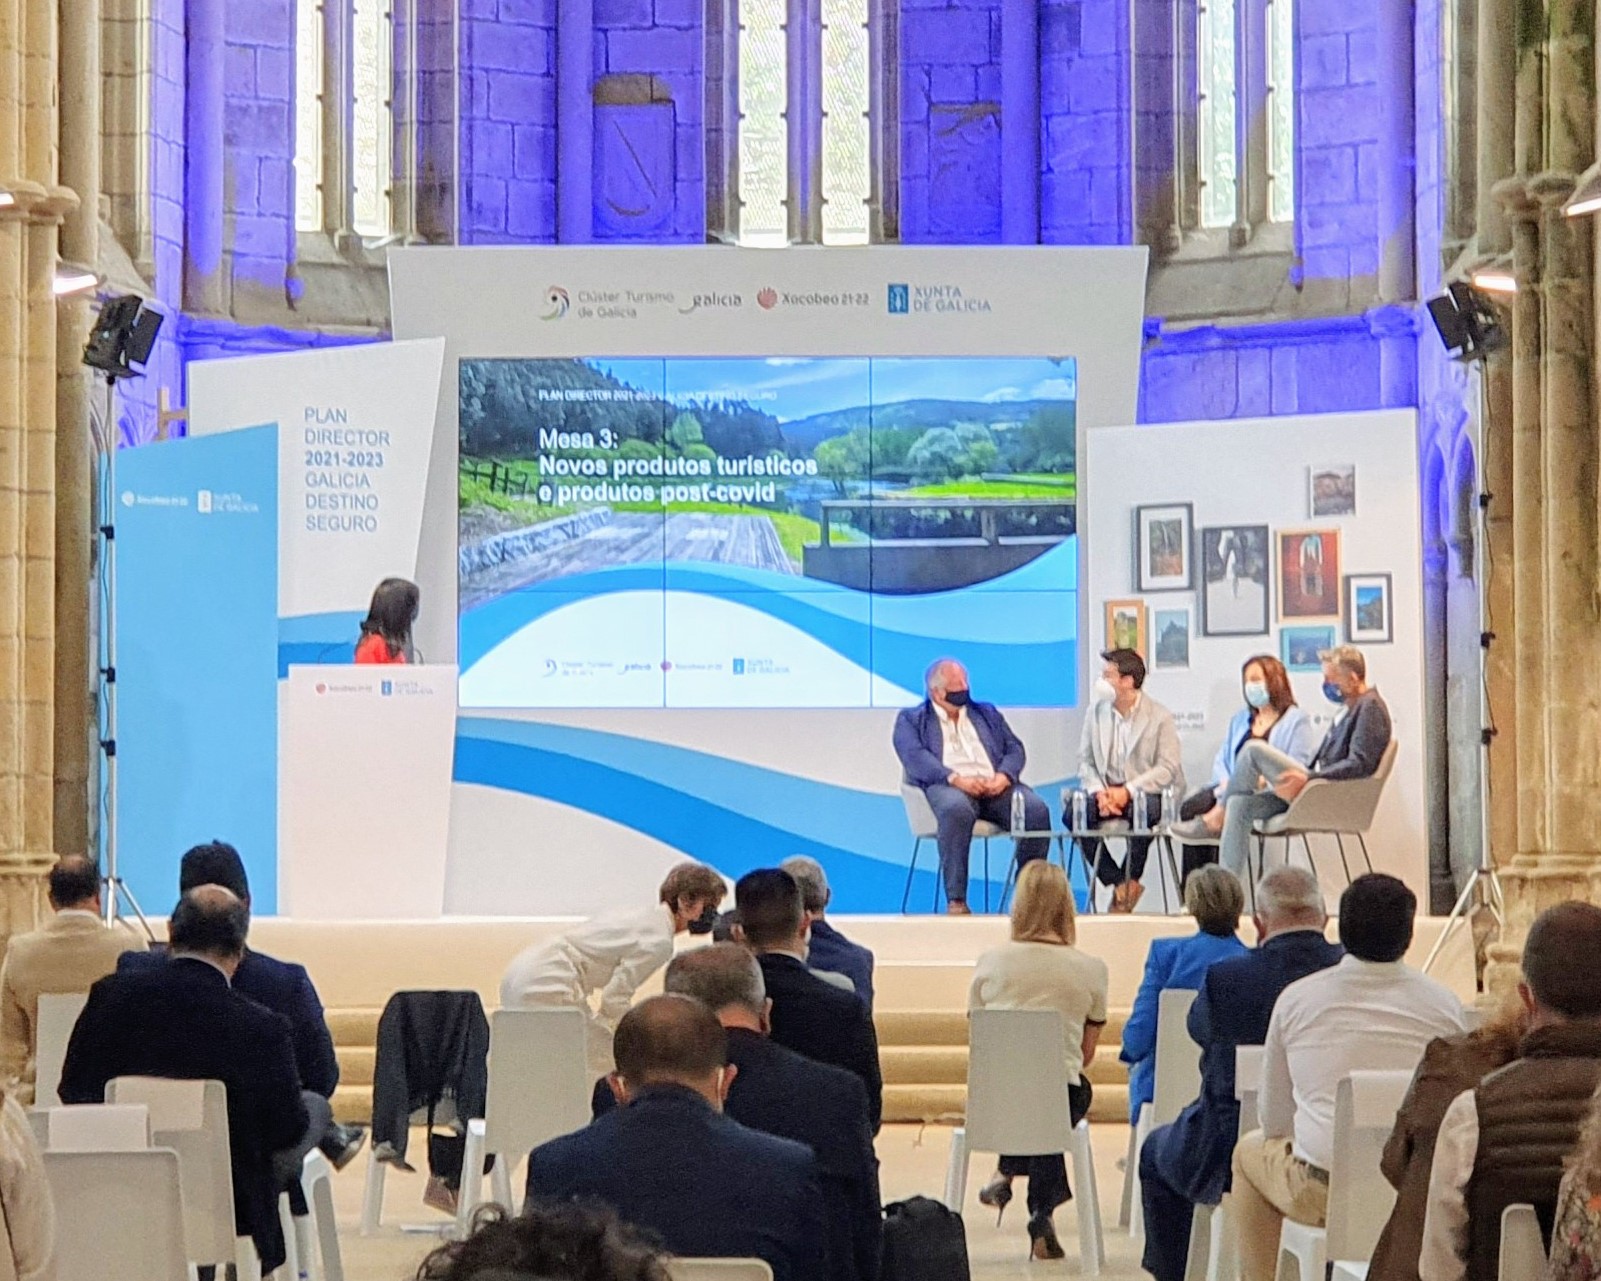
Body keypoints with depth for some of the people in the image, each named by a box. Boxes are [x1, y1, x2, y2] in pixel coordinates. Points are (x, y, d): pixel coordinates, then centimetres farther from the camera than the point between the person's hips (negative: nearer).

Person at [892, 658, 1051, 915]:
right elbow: (915, 756, -2)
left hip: (996, 785, 4)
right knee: (956, 810, -40)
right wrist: (955, 779, -18)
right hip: (947, 786, -4)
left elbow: (1015, 749, 18)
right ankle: (956, 900, -37)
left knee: (1037, 810, -26)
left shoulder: (987, 713, 29)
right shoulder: (911, 719, 16)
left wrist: (1004, 776, -6)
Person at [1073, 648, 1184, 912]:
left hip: (1144, 792, -4)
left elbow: (1169, 768, -10)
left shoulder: (1159, 717, -4)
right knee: (1073, 812, -27)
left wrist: (1128, 791, -22)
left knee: (1143, 810, -39)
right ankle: (1119, 884, -16)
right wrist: (1099, 792, -14)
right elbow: (1085, 760, 7)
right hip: (1106, 789, 4)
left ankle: (1130, 880, -16)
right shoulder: (1096, 711, 9)